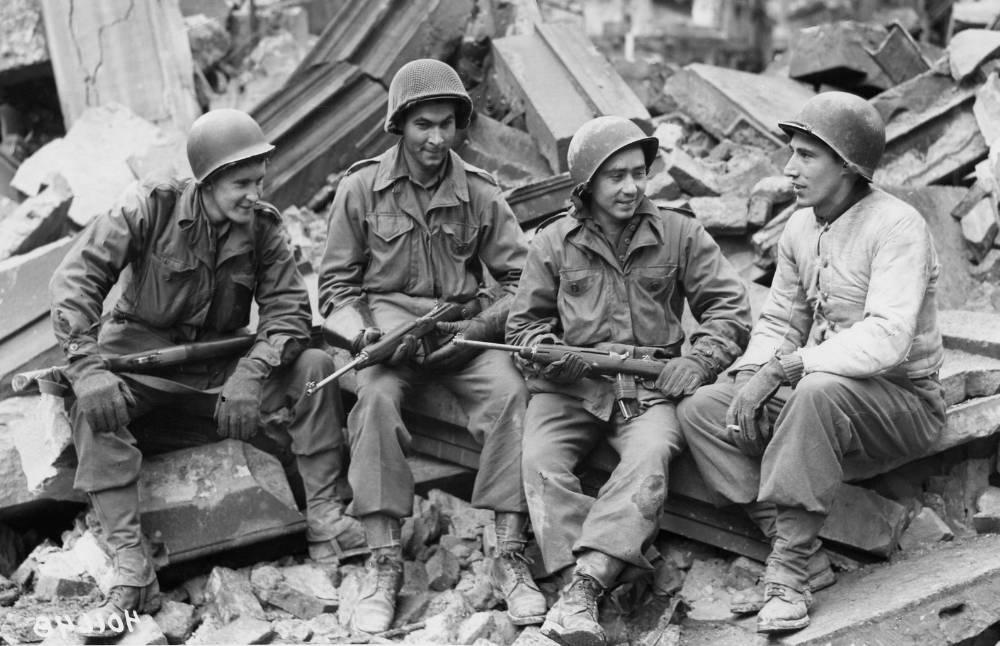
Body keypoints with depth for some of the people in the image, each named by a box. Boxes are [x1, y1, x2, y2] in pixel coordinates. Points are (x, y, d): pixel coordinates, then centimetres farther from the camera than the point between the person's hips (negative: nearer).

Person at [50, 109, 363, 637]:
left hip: (221, 365, 2)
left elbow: (288, 307, -10)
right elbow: (76, 278, -19)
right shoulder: (149, 207, -13)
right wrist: (87, 367, -33)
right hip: (140, 357, -2)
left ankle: (323, 519, -14)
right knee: (92, 404, -33)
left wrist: (251, 374, -29)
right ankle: (131, 571, -33)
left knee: (315, 367, -19)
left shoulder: (263, 226, -4)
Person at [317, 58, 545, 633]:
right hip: (386, 321, -1)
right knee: (376, 398, -33)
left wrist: (480, 327, -12)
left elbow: (521, 277, 6)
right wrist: (366, 336, -13)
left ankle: (510, 555, -23)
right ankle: (385, 564, -27)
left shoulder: (480, 193, 4)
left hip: (464, 324, 1)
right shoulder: (362, 188, 1)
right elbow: (337, 283, 6)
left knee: (510, 392, -29)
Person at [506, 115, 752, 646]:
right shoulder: (553, 243, 12)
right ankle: (583, 583, -37)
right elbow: (524, 322, 18)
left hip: (651, 384, -1)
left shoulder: (679, 234, 10)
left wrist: (698, 362, -8)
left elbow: (729, 307, 9)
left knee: (648, 461, -33)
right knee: (540, 462, -28)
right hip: (569, 385, 2)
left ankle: (583, 588, -43)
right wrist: (547, 353, -6)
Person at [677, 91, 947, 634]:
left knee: (817, 392, -39)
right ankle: (801, 556, -12)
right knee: (700, 410, -8)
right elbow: (779, 321, 12)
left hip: (902, 397, -8)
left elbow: (887, 340, -30)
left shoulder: (897, 227, -18)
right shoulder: (800, 227, 6)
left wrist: (784, 367, -30)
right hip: (814, 385, 8)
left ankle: (790, 571, -28)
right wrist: (751, 377, -9)